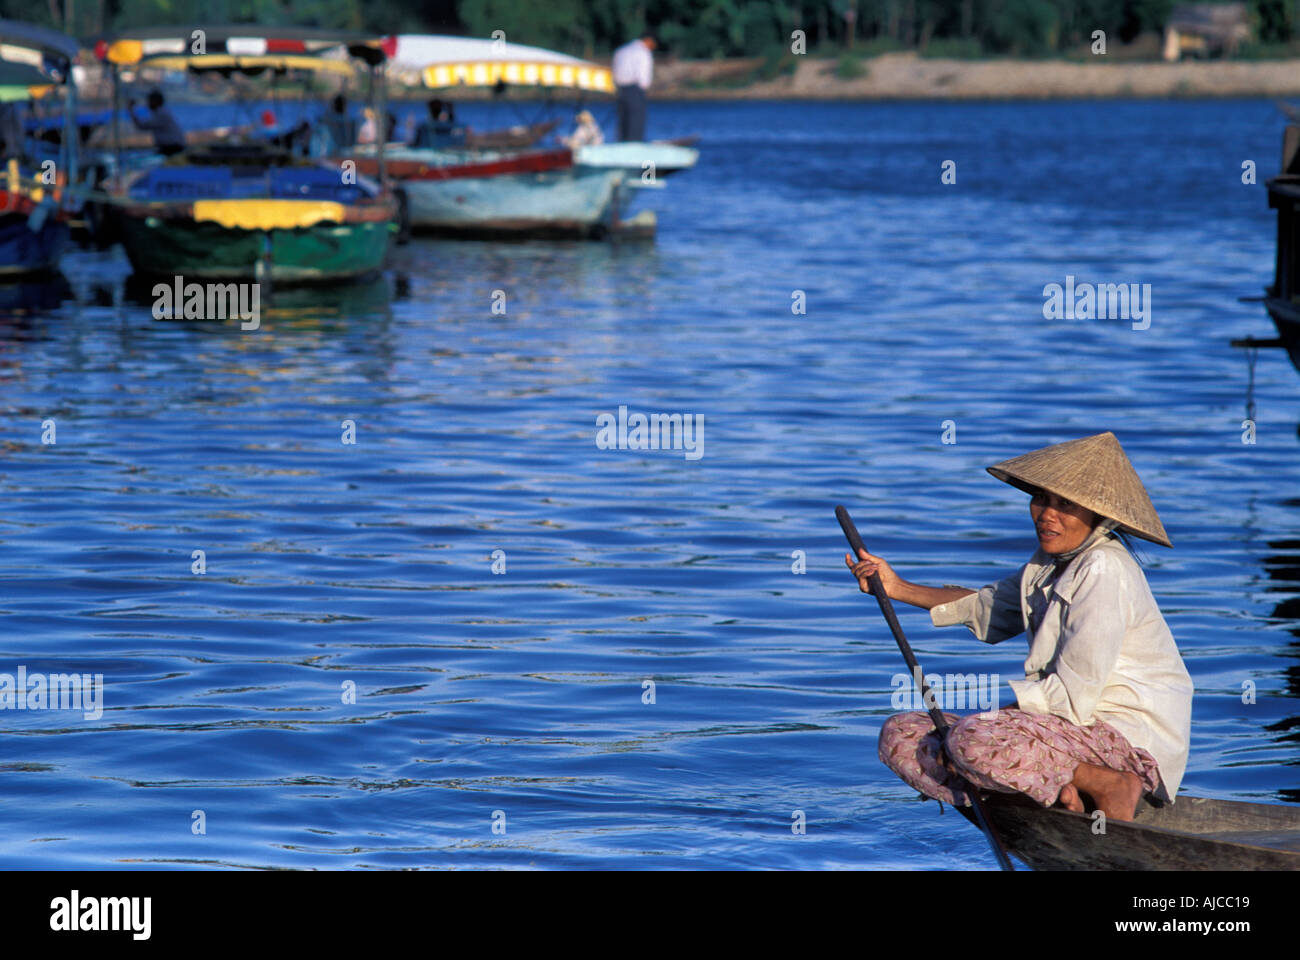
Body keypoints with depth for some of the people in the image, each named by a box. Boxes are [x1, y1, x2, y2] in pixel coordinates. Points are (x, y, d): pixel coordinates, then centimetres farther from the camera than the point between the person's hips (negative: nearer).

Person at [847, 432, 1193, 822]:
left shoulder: (1104, 571, -17)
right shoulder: (1051, 561, 11)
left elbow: (1073, 695, -21)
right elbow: (989, 607, 31)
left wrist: (978, 724, -15)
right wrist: (897, 588, 20)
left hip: (1129, 737, -10)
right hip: (1067, 728, 10)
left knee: (972, 740, -34)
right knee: (900, 735, 0)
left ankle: (1106, 786, -14)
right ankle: (1052, 792, -11)